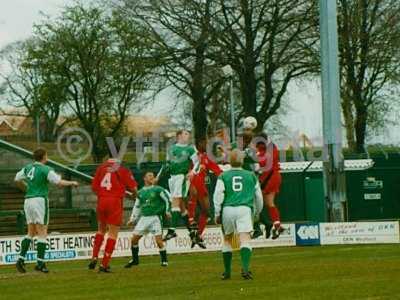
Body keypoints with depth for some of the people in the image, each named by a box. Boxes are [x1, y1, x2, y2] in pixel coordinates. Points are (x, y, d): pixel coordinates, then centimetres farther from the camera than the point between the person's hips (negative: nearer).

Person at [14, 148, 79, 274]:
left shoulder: (28, 168, 9)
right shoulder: (46, 170, -10)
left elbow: (17, 180, 20)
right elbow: (59, 183, -16)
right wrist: (72, 183, 2)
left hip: (28, 201, 7)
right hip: (40, 200, -6)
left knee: (31, 233, 14)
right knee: (42, 233, -2)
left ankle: (21, 259, 2)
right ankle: (40, 263, -5)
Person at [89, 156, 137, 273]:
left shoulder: (101, 167, 12)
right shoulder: (123, 170, 3)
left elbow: (94, 187, 8)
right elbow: (133, 188, -1)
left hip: (101, 201, 4)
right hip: (115, 201, -4)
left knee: (101, 230, 24)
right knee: (113, 234, 2)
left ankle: (94, 257, 12)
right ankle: (104, 264, -3)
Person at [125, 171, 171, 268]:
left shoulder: (157, 189, -1)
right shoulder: (140, 192, 13)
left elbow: (168, 199, 0)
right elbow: (137, 207, 20)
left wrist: (167, 211, -5)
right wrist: (132, 219, 16)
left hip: (155, 217, -5)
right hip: (143, 218, 5)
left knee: (159, 240, -14)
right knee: (134, 239, 1)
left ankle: (164, 260, 4)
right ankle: (135, 259, 20)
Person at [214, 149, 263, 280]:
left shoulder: (223, 176, 13)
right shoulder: (251, 176, 16)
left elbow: (218, 195, 0)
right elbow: (258, 196, 21)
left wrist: (217, 213, 2)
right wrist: (257, 212, 37)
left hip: (227, 209, 1)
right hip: (244, 209, -1)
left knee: (227, 240, 17)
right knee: (245, 240, -12)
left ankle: (227, 271, 20)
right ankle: (245, 268, -33)